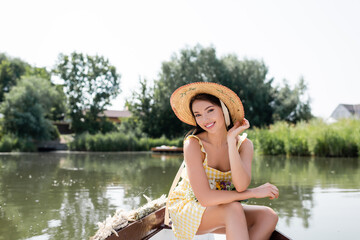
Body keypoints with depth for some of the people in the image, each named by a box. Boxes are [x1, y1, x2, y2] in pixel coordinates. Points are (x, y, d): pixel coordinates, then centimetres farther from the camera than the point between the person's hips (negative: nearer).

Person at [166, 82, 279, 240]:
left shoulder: (244, 145, -9)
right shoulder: (193, 144, -22)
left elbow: (241, 186, -26)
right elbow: (205, 198, -28)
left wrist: (231, 141, -29)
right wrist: (254, 192, -23)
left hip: (218, 209, 5)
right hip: (184, 209, -5)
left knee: (268, 216, -19)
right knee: (234, 209, -33)